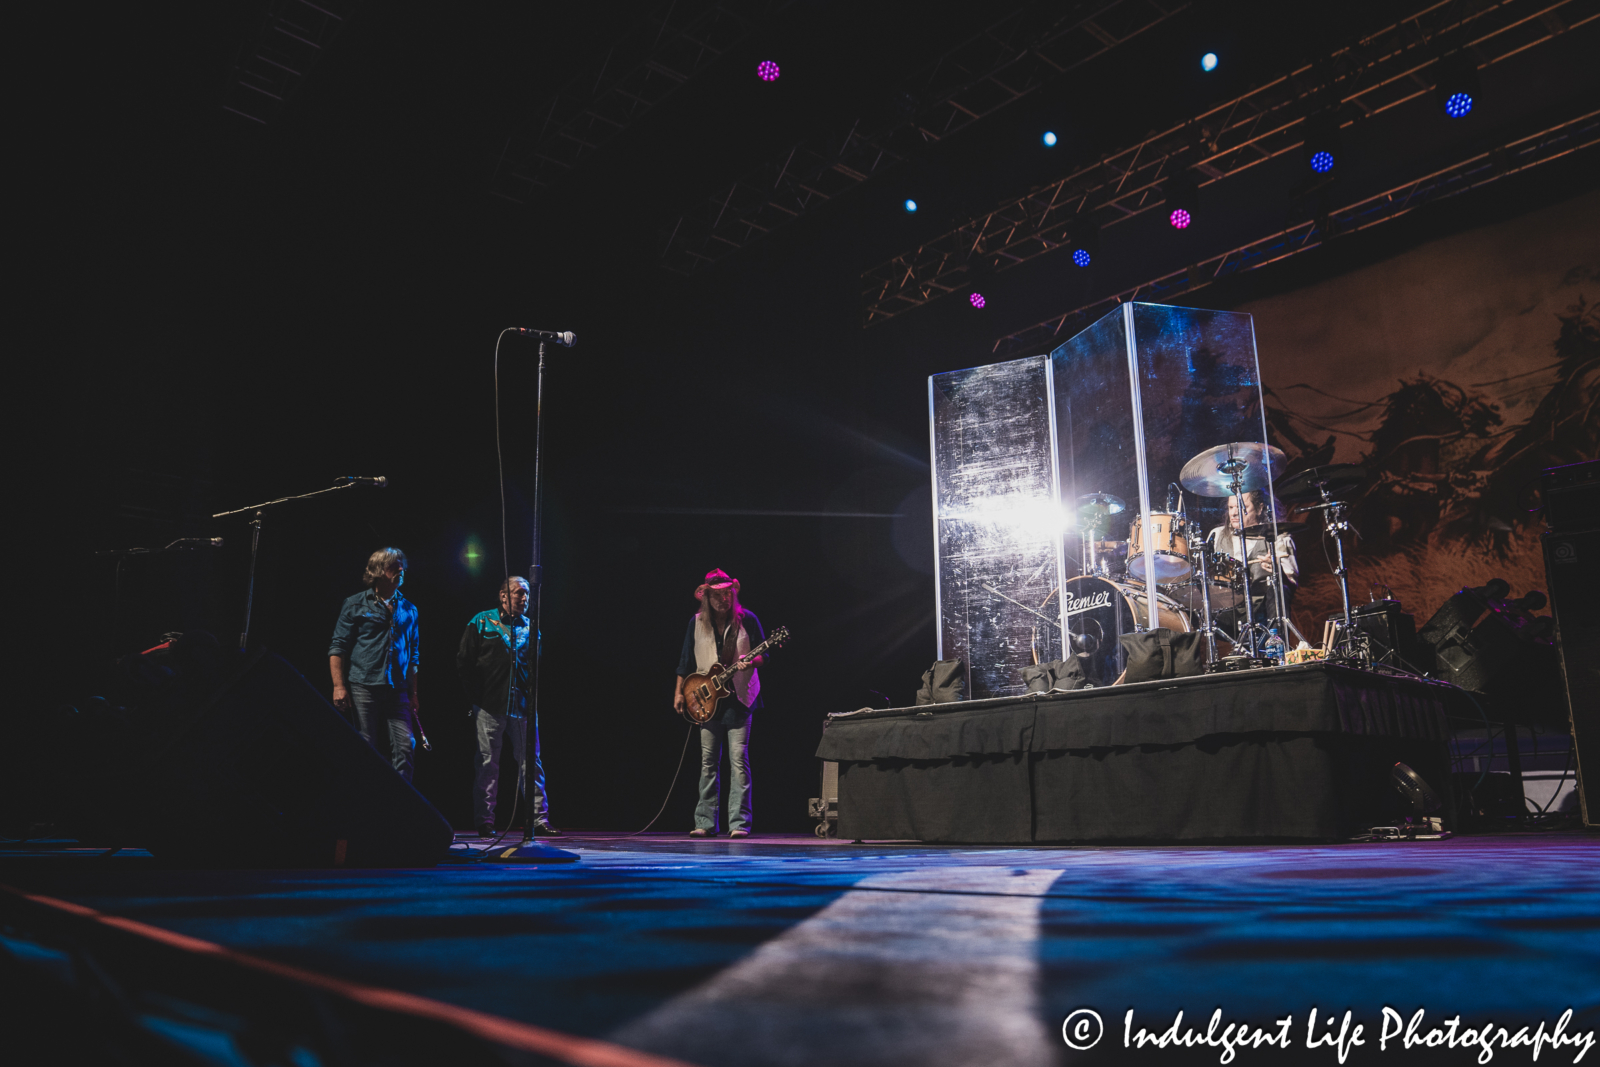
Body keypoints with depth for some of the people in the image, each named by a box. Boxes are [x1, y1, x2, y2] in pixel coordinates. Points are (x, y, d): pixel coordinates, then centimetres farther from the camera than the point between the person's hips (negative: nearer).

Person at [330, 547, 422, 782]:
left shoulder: (408, 609, 14)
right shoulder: (356, 605, 4)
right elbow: (337, 648, 1)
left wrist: (413, 694, 12)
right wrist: (339, 686, -9)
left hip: (397, 691, 3)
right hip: (363, 687, -3)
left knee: (405, 748, -6)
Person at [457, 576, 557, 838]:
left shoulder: (530, 627, 11)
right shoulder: (481, 622, 2)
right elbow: (464, 662, 2)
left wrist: (532, 695, 6)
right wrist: (477, 695, -1)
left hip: (522, 706, 3)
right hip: (490, 707, -3)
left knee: (531, 762, 1)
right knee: (488, 764, 3)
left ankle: (539, 819, 5)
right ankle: (485, 822, 11)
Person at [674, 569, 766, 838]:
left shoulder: (747, 619, -1)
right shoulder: (697, 623, 7)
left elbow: (763, 654, 3)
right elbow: (686, 660, 12)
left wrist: (752, 661, -18)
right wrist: (679, 692, 8)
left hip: (739, 698, -3)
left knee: (739, 760, -8)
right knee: (708, 762, 6)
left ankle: (739, 823, -4)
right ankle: (706, 823, 12)